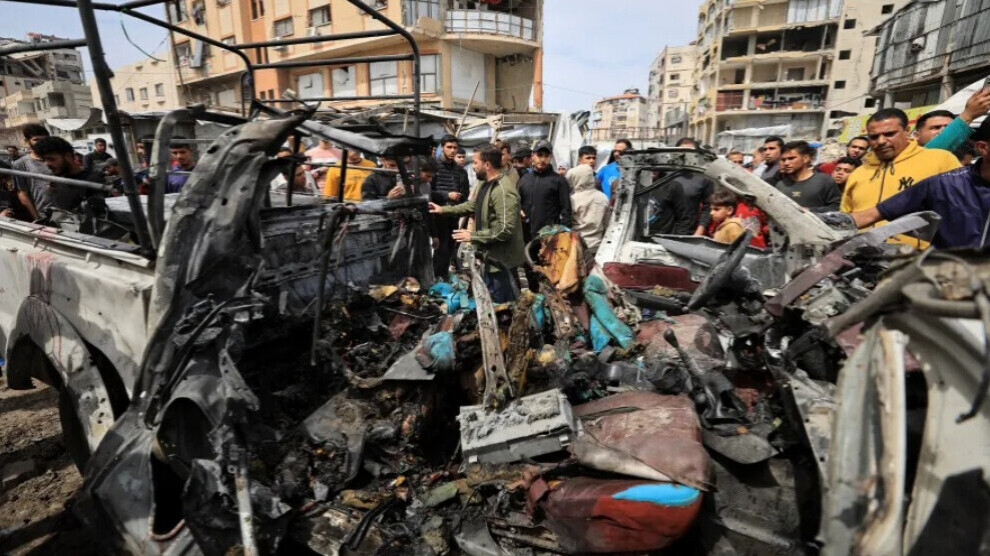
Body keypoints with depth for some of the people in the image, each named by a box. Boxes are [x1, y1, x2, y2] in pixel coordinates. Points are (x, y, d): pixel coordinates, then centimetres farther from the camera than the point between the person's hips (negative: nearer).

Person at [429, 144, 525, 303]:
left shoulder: (503, 191, -25)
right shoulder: (487, 184, 8)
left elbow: (505, 230, -31)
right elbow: (473, 205, 23)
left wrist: (473, 236, -24)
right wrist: (443, 209, 20)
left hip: (501, 260, -10)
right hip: (491, 256, 10)